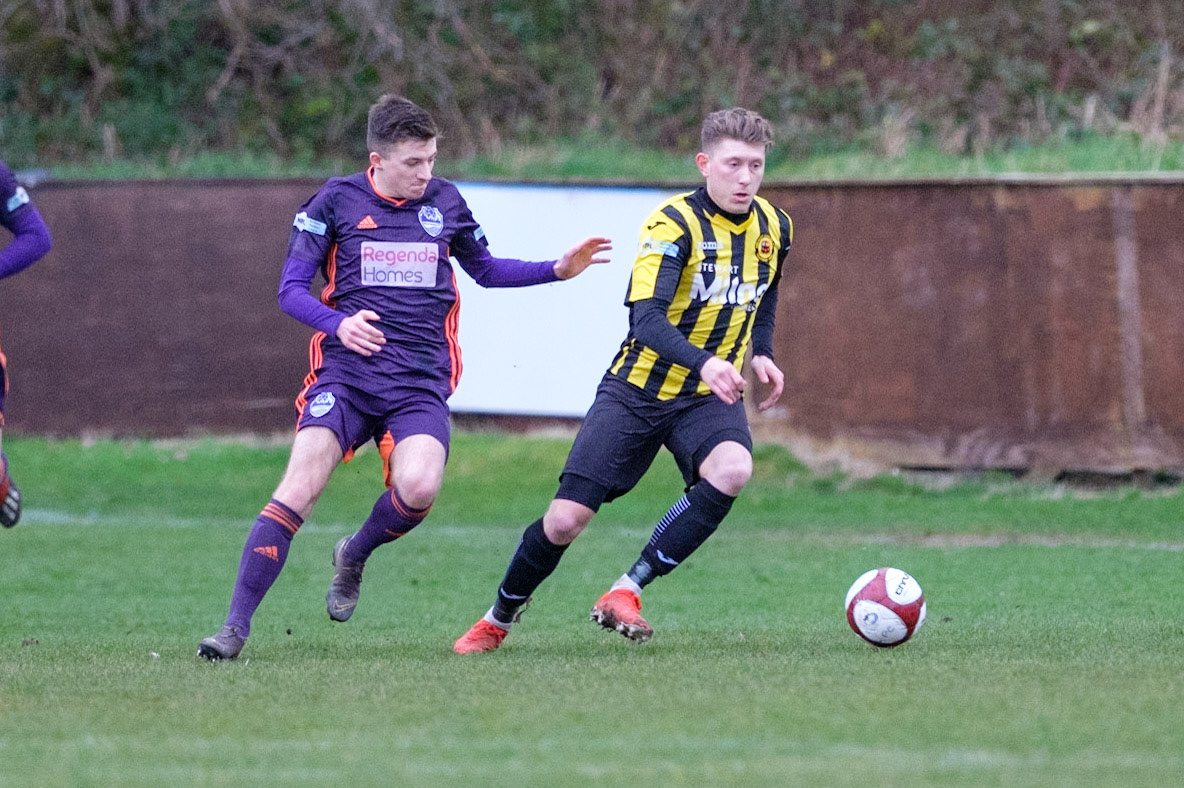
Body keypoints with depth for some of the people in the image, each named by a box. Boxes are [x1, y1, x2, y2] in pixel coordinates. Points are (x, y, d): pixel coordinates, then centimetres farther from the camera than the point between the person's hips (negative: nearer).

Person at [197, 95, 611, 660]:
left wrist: (557, 270, 16)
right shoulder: (337, 200, 3)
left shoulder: (445, 202, 12)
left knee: (419, 487, -25)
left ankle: (355, 555, 10)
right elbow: (291, 290, 3)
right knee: (301, 482, -20)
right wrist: (338, 324, -16)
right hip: (346, 370, -2)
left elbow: (485, 270, 28)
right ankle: (235, 626, -17)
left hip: (420, 378, 2)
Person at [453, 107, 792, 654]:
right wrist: (704, 362, -46)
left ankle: (626, 593, -20)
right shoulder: (673, 223, -18)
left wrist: (761, 354, 5)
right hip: (637, 391, -3)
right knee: (564, 521, -7)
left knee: (732, 469, -31)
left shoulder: (774, 227, 2)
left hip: (709, 398, 4)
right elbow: (647, 318, -30)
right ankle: (497, 622, 21)